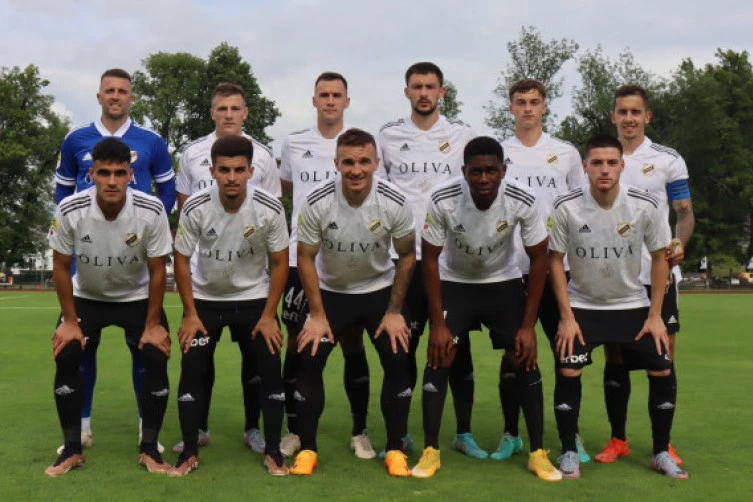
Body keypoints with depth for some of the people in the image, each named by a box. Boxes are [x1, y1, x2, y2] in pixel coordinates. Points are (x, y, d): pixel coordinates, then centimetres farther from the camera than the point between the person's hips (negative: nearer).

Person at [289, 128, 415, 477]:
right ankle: (307, 448, 5)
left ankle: (395, 449, 5)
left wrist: (394, 312, -7)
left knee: (398, 361, -11)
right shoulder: (316, 203, -23)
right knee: (309, 360, -12)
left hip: (379, 291, 0)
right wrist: (317, 315, -11)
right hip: (331, 291, 0)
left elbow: (407, 256, -6)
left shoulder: (395, 204, -21)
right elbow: (305, 258, -11)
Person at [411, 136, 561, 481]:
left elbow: (538, 260, -14)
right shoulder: (442, 201, -29)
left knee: (524, 359, -5)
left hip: (504, 282, 1)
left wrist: (528, 325, -14)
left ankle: (538, 453, 7)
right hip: (454, 283, 0)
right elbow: (430, 259, -15)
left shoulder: (524, 201, -27)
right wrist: (439, 323, -15)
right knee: (439, 358, -10)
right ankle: (430, 452, 2)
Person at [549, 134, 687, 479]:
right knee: (568, 372, -14)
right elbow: (555, 261, -7)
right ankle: (569, 452, 5)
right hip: (582, 305, -1)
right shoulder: (566, 208, -18)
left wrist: (655, 316, -5)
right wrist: (566, 318, -11)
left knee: (662, 371, -6)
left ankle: (661, 453, 13)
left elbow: (660, 258, -3)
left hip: (633, 305, 1)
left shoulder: (646, 206, -15)